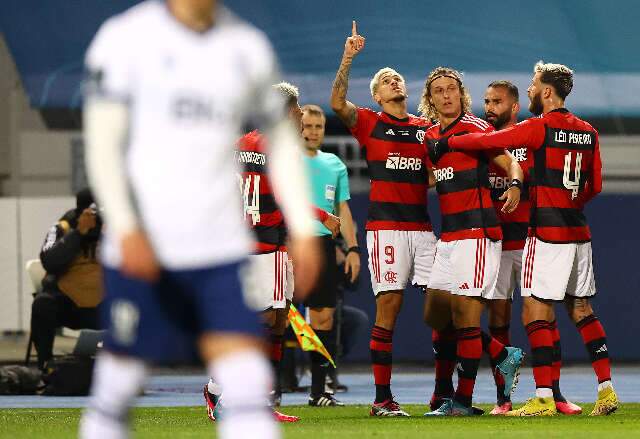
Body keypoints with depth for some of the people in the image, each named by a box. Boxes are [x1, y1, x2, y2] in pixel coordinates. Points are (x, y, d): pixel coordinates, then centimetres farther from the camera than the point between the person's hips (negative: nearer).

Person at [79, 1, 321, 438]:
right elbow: (102, 144, -6)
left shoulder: (248, 46, 9)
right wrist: (127, 230, -17)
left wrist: (304, 230, 10)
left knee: (248, 383, -11)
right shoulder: (125, 38, -3)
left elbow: (281, 141, 18)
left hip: (222, 248, 3)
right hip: (143, 247, -3)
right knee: (120, 380, 5)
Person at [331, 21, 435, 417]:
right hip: (385, 225, -4)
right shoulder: (369, 123, 6)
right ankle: (382, 398, -3)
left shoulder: (426, 128, 16)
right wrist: (348, 58, -18)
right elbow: (338, 103, -10)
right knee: (389, 307, -6)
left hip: (422, 227, 4)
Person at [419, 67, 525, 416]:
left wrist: (515, 185, -30)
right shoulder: (431, 137, 16)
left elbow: (510, 164, -9)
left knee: (464, 317, -8)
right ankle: (503, 356, 22)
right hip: (448, 237, 8)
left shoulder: (476, 128, -6)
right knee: (435, 315, 9)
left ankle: (462, 400, -3)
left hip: (477, 233, -8)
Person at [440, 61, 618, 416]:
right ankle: (606, 389, 9)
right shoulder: (587, 132, 11)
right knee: (581, 310, 13)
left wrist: (446, 143, 3)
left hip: (547, 232, -7)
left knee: (536, 313, -5)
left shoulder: (539, 127, -9)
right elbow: (595, 186, 16)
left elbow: (488, 142, -10)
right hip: (579, 232, 7)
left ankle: (544, 398, -10)